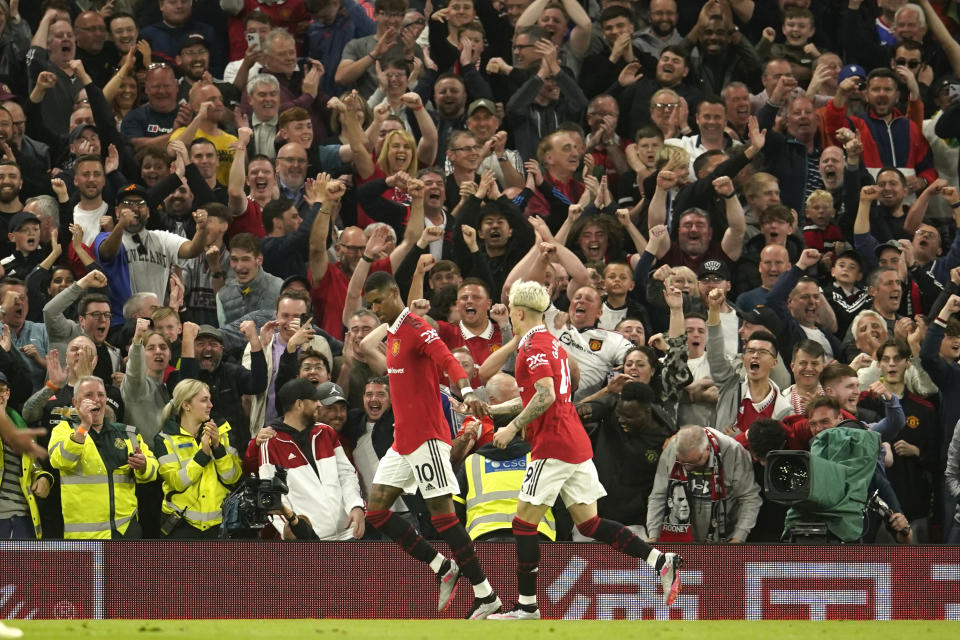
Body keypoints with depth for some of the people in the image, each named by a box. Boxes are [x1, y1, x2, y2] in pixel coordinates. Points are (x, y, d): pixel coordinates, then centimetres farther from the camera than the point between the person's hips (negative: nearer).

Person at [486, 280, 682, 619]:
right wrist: (491, 409, 30)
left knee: (524, 522, -1)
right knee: (589, 523, 8)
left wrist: (513, 427, -16)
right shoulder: (552, 343, 19)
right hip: (577, 443, 9)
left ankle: (526, 606, 0)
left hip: (553, 447, -9)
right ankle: (662, 561, -4)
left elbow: (545, 396, -24)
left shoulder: (533, 346, -11)